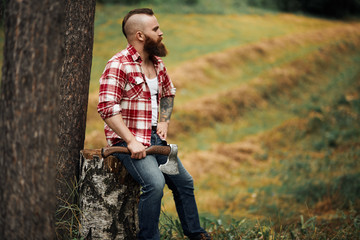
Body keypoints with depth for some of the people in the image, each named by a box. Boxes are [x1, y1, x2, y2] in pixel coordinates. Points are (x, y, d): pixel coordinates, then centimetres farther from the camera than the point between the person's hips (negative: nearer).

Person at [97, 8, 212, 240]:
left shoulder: (157, 63, 10)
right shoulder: (118, 65, -16)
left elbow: (168, 92, 27)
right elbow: (107, 108, -23)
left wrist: (164, 122, 10)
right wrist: (131, 142, -27)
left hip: (154, 137, 8)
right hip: (128, 140, -8)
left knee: (184, 181, 15)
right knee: (155, 182, -29)